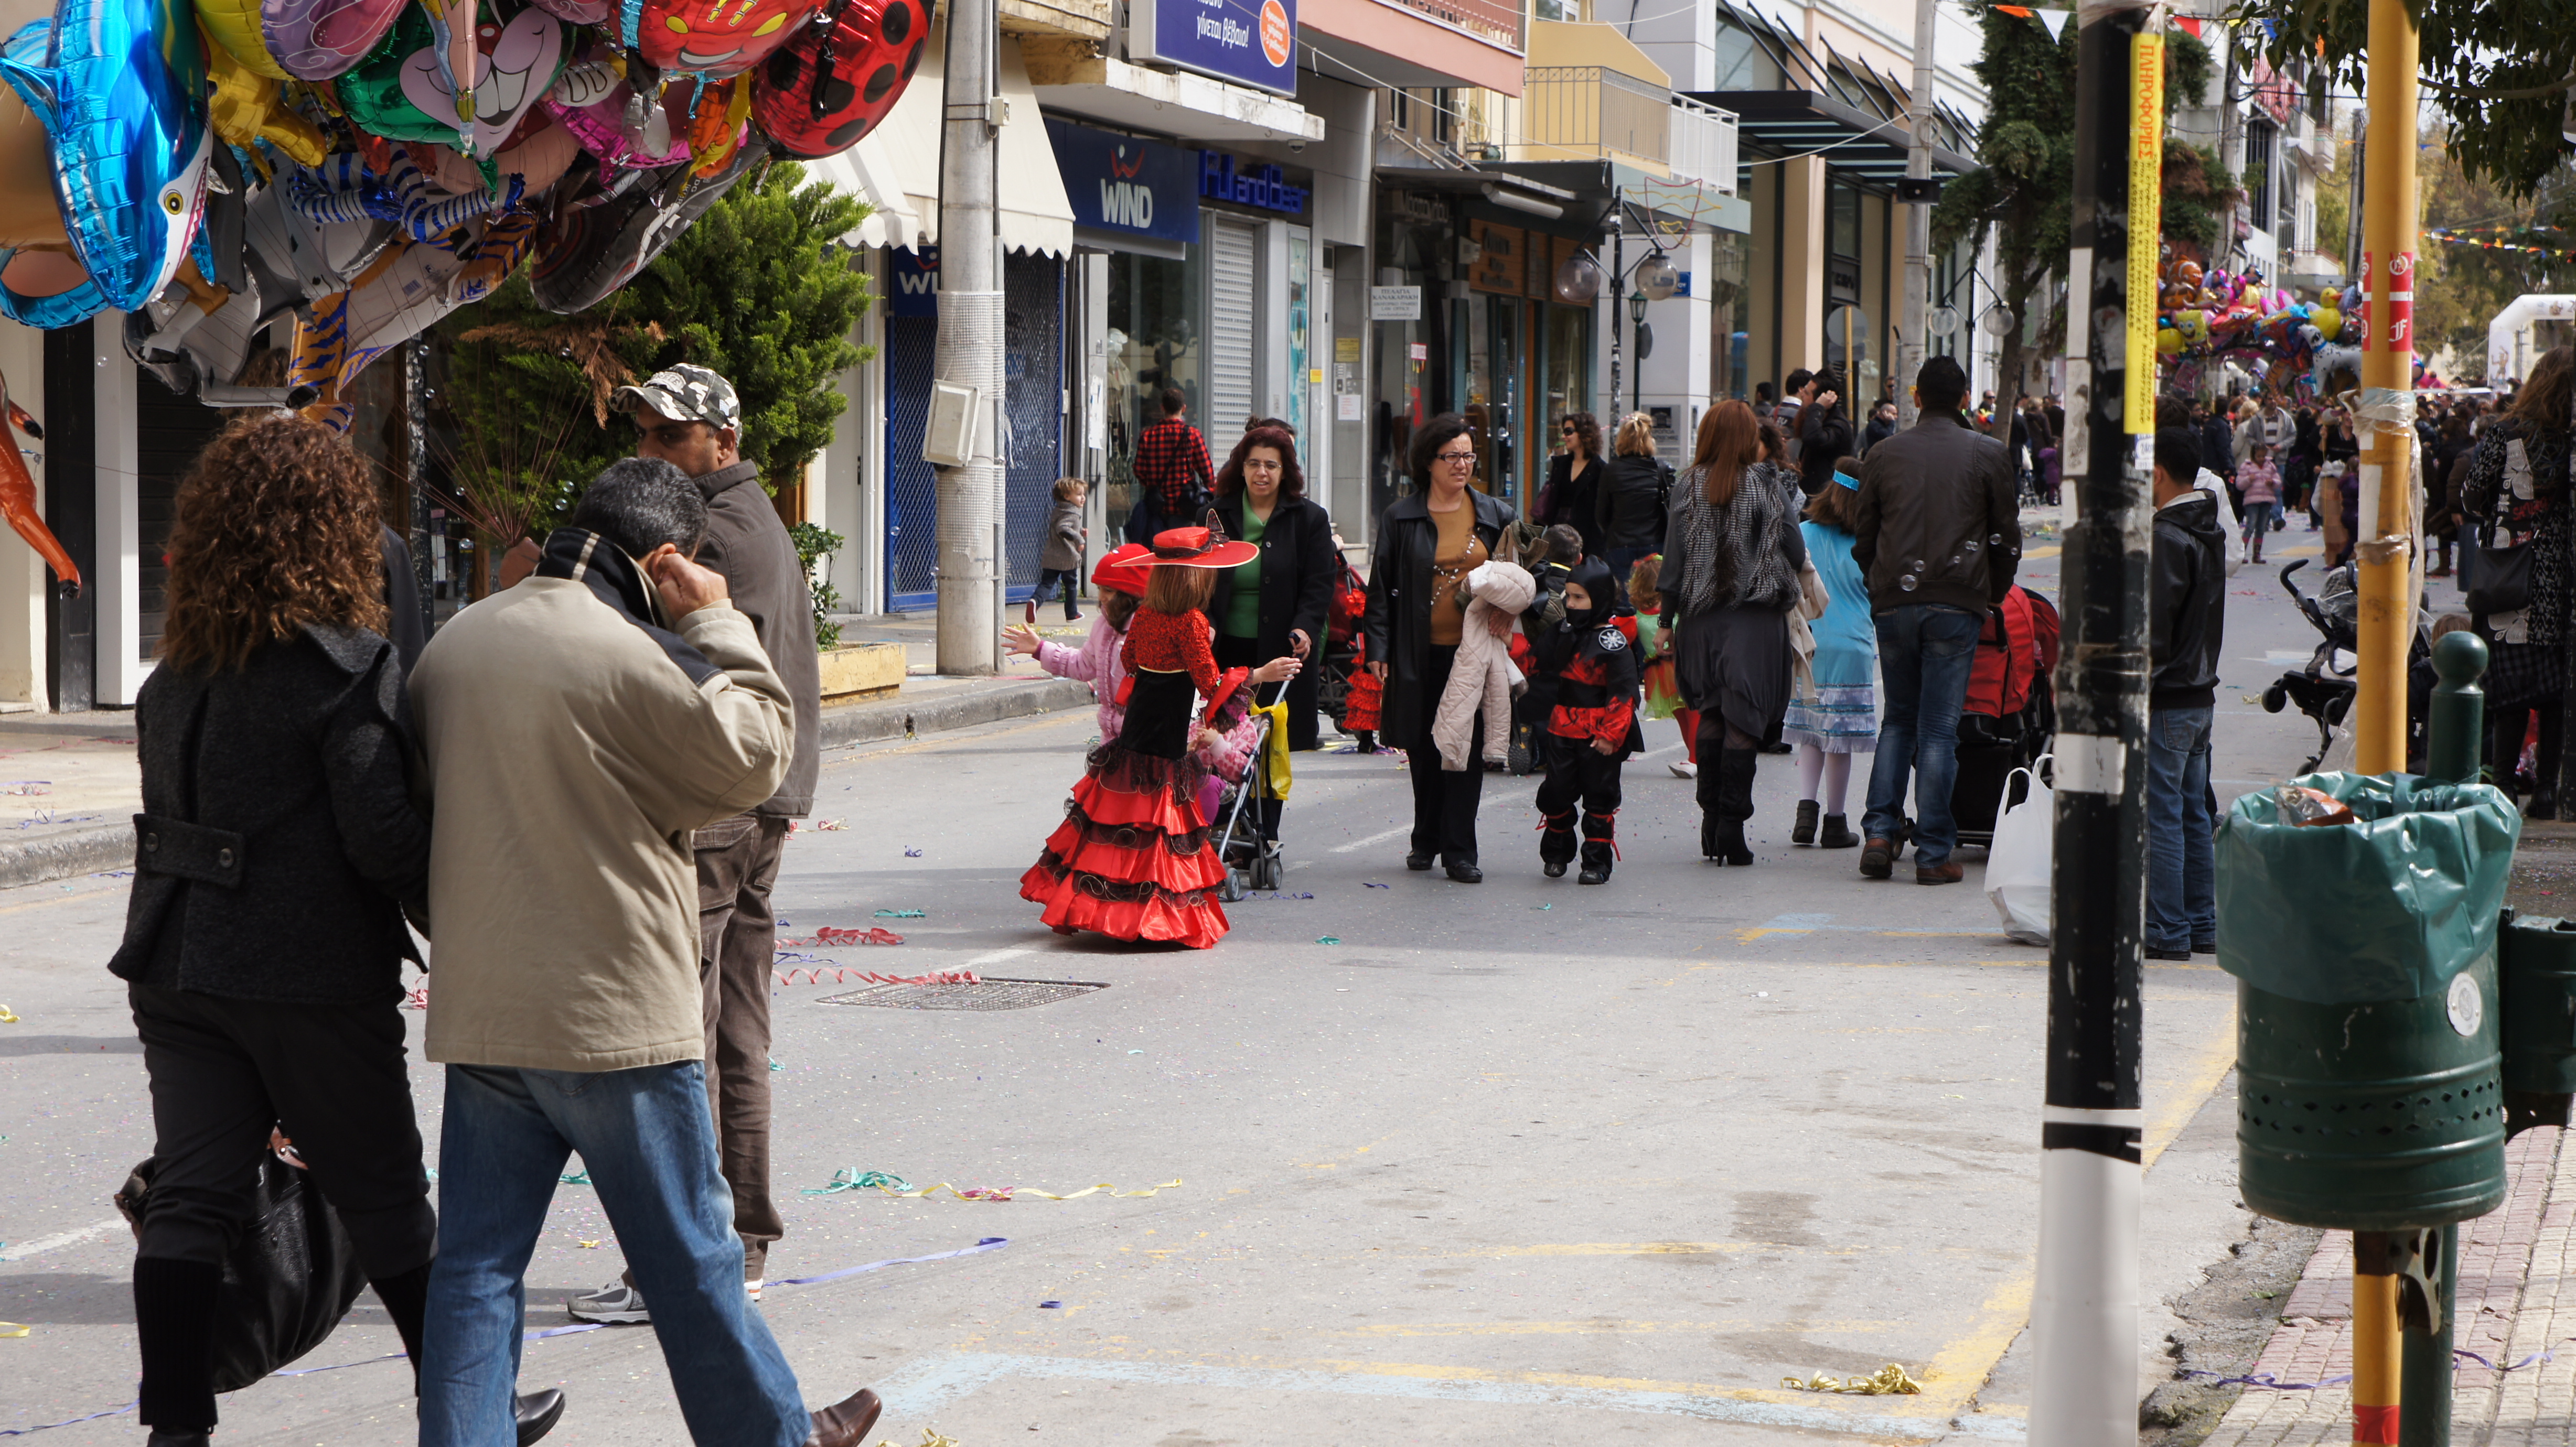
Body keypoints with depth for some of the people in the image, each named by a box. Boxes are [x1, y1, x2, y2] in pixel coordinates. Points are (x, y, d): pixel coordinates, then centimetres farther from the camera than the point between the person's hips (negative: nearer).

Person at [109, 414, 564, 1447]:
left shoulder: (176, 674, 8)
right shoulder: (349, 667, -14)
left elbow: (171, 811, 11)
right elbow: (385, 839, -17)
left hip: (175, 965, 6)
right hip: (311, 976, -5)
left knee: (193, 1192, 5)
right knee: (384, 1197, 8)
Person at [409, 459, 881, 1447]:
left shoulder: (454, 642, 8)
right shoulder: (633, 656, -17)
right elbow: (758, 755, -6)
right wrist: (714, 624, -1)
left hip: (476, 1012, 6)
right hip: (613, 1013, -6)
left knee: (476, 1262, 8)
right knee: (689, 1253, 10)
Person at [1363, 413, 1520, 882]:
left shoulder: (1496, 515, 6)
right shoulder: (1401, 518, 3)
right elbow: (1381, 585, 4)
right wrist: (1378, 647, -2)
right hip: (1420, 651, 0)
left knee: (1467, 747, -4)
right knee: (1423, 747, 8)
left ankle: (1458, 849, 0)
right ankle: (1427, 841, 23)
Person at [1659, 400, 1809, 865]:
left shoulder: (1688, 488, 0)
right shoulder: (1767, 487, -5)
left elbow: (1674, 557, 1)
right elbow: (1797, 555, -3)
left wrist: (1667, 619, 7)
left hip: (1701, 616, 2)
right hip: (1755, 617, -2)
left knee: (1711, 715, 14)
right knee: (1744, 721, -1)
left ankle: (1710, 821, 13)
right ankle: (1732, 824, -5)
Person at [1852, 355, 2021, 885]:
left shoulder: (1884, 454, 7)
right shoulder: (1988, 454, 1)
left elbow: (1863, 538, 10)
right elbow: (2006, 538, 4)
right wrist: (1992, 598, 17)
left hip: (1893, 602, 2)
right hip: (1957, 603, -2)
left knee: (1898, 719, 15)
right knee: (1939, 727, 0)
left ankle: (1880, 833, 2)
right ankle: (1933, 854, -1)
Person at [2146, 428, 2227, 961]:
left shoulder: (2168, 538, -17)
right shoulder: (2212, 532, 13)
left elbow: (2153, 630, -20)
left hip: (2167, 698, -10)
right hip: (2201, 693, 10)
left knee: (2160, 816, -5)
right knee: (2194, 813, 14)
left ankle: (2168, 930, -4)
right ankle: (2202, 925, 18)